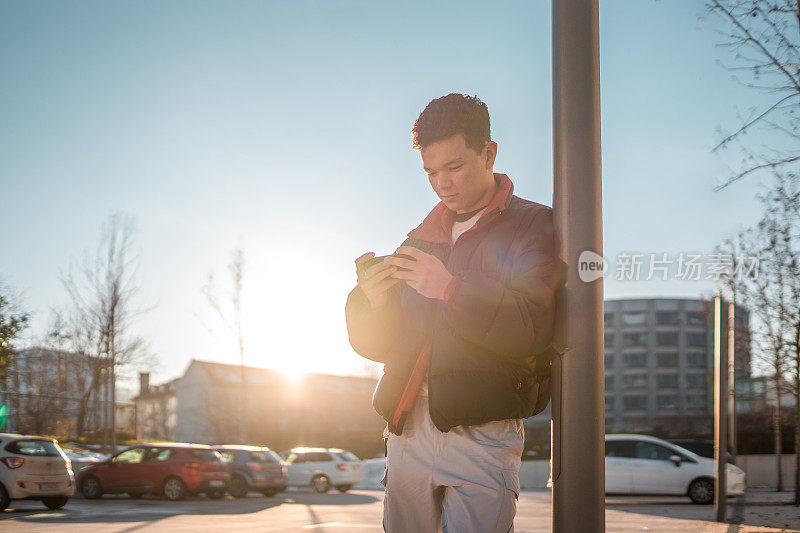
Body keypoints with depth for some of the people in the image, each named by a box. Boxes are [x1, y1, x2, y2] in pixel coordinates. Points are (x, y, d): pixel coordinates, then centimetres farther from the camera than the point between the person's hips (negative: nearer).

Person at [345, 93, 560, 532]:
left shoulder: (534, 228, 2)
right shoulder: (422, 238, 18)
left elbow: (531, 330, -13)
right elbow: (377, 345, 16)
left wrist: (450, 288, -21)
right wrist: (372, 301, -6)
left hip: (481, 435, -5)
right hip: (406, 432, 5)